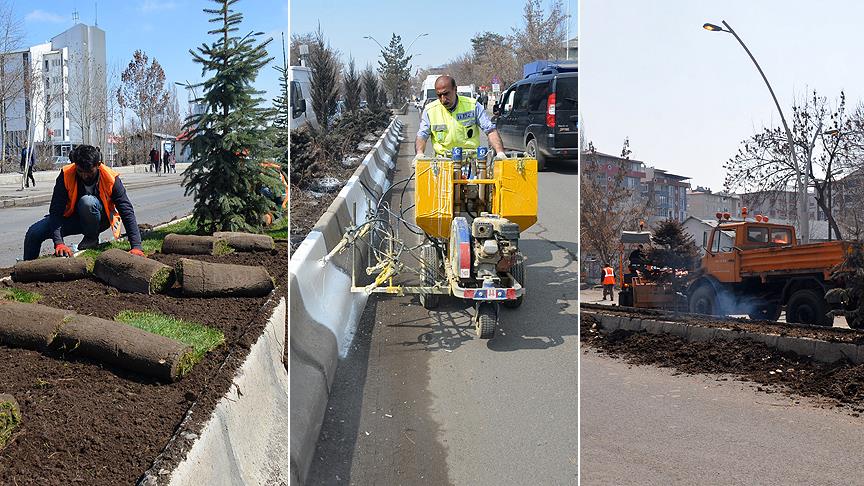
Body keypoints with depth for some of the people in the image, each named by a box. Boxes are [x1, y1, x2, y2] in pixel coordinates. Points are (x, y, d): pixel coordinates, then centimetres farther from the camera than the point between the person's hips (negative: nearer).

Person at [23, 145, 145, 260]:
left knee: (87, 201, -35)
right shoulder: (66, 175, -21)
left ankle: (92, 239, -10)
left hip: (101, 220, -3)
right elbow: (56, 211, -25)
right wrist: (59, 243, -38)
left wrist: (136, 247, -35)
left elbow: (127, 212, -25)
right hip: (73, 217, 3)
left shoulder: (111, 179, -25)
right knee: (34, 233, -15)